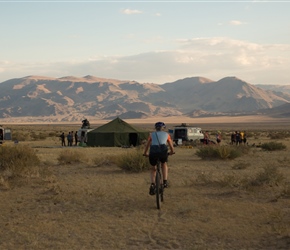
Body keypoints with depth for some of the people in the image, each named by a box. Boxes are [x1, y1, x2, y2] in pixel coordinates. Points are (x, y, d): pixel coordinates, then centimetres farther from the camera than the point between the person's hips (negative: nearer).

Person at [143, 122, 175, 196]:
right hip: (163, 151, -1)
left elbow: (147, 145, 33)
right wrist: (172, 152, 54)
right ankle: (165, 182, 18)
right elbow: (171, 146, 34)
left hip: (153, 152, 1)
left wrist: (145, 153, 50)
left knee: (153, 169, 25)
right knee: (164, 164, 32)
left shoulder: (152, 134, 24)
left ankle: (152, 185, 5)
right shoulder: (166, 134, 24)